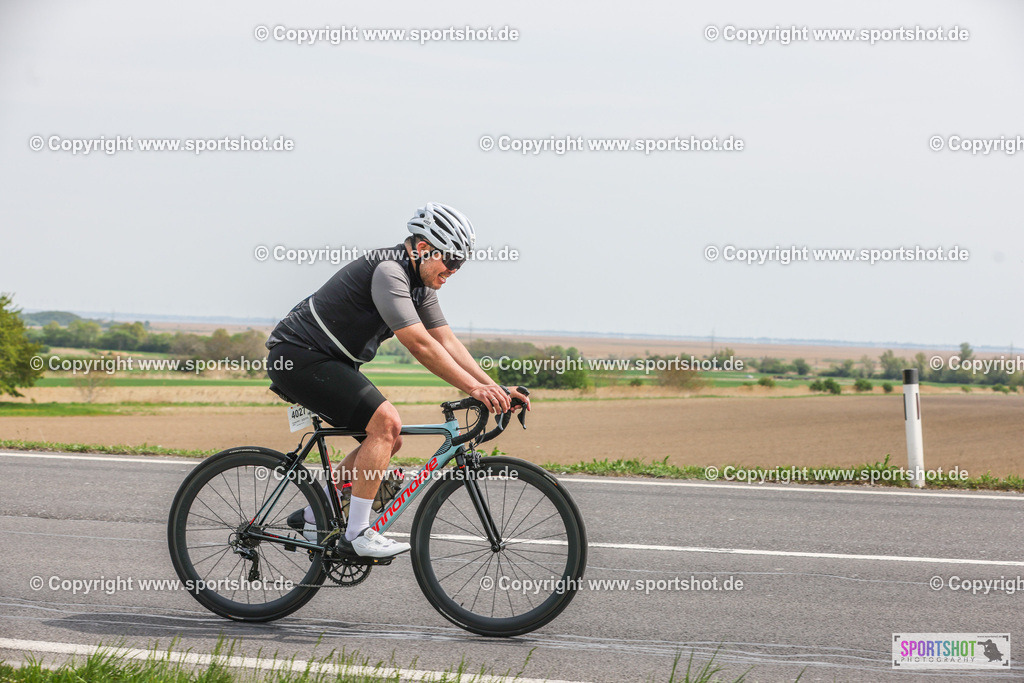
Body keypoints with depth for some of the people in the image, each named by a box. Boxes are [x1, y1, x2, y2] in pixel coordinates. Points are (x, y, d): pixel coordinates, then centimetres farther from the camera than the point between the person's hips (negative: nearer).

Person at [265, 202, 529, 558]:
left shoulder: (420, 284, 8)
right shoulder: (388, 272, -23)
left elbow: (447, 342, 6)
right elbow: (419, 344, -29)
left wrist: (494, 388, -5)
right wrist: (474, 388, -30)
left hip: (329, 362, 10)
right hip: (297, 356, -10)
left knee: (388, 440, 9)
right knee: (385, 422, -21)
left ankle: (314, 516, 18)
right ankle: (357, 533, -16)